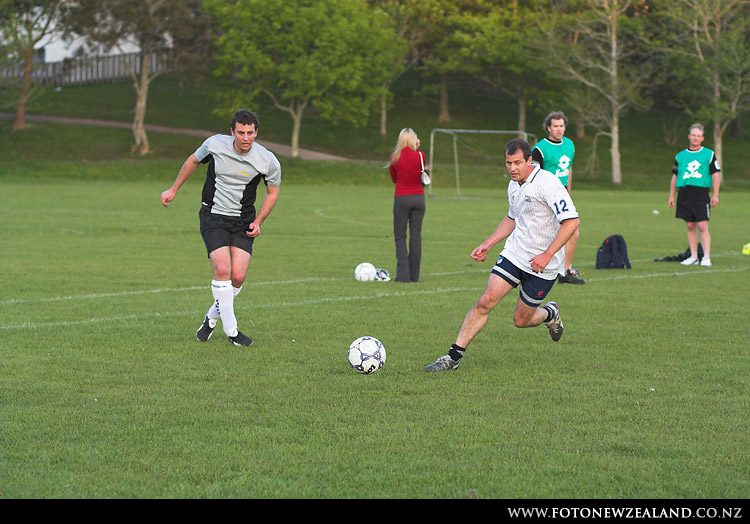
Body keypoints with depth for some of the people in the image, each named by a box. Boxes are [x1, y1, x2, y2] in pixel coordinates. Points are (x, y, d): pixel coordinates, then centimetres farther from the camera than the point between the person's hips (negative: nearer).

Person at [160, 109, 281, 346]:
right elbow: (193, 160, 10)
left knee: (238, 276, -11)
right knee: (223, 270, -19)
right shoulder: (215, 144, -12)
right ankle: (231, 330, -9)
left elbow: (272, 191, 6)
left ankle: (211, 318, 16)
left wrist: (258, 222, -5)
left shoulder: (268, 161, -12)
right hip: (213, 217, -1)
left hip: (243, 221, 1)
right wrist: (173, 189, 16)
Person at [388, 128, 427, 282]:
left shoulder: (394, 157, -2)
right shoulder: (420, 155, -4)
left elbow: (394, 179, 10)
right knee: (416, 236, 7)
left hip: (401, 199, -1)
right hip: (419, 197, 1)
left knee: (400, 237, 5)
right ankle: (414, 275, 8)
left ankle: (403, 274, -6)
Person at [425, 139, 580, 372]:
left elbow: (572, 220, -21)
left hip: (542, 264, -6)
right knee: (485, 301, -10)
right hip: (513, 254, 6)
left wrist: (547, 255, -25)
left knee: (521, 320, 4)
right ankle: (454, 356, -7)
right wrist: (487, 244, 18)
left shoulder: (547, 183, -19)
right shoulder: (514, 186, 7)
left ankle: (550, 315, 38)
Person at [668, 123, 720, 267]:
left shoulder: (709, 154, 5)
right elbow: (675, 177, 18)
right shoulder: (680, 156, 13)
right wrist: (671, 195, 12)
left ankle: (706, 257, -9)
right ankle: (694, 257, 10)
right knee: (690, 227, 5)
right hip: (684, 194, 3)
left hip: (701, 194, -3)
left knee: (702, 226, -11)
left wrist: (715, 195, -3)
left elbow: (715, 175, 4)